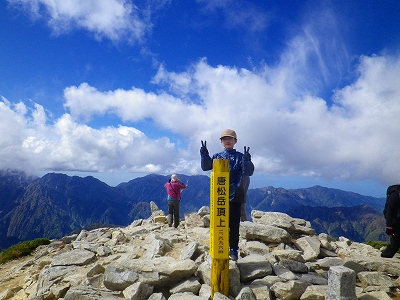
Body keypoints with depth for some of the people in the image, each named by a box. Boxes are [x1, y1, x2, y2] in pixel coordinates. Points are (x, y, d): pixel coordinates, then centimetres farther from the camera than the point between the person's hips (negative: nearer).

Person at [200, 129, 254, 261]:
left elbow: (248, 172, -6)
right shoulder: (217, 156, 10)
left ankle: (233, 250, 15)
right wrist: (204, 155, -17)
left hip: (235, 195, -1)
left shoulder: (240, 157, 4)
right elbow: (206, 167, -1)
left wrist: (247, 160, -24)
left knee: (234, 224, 5)